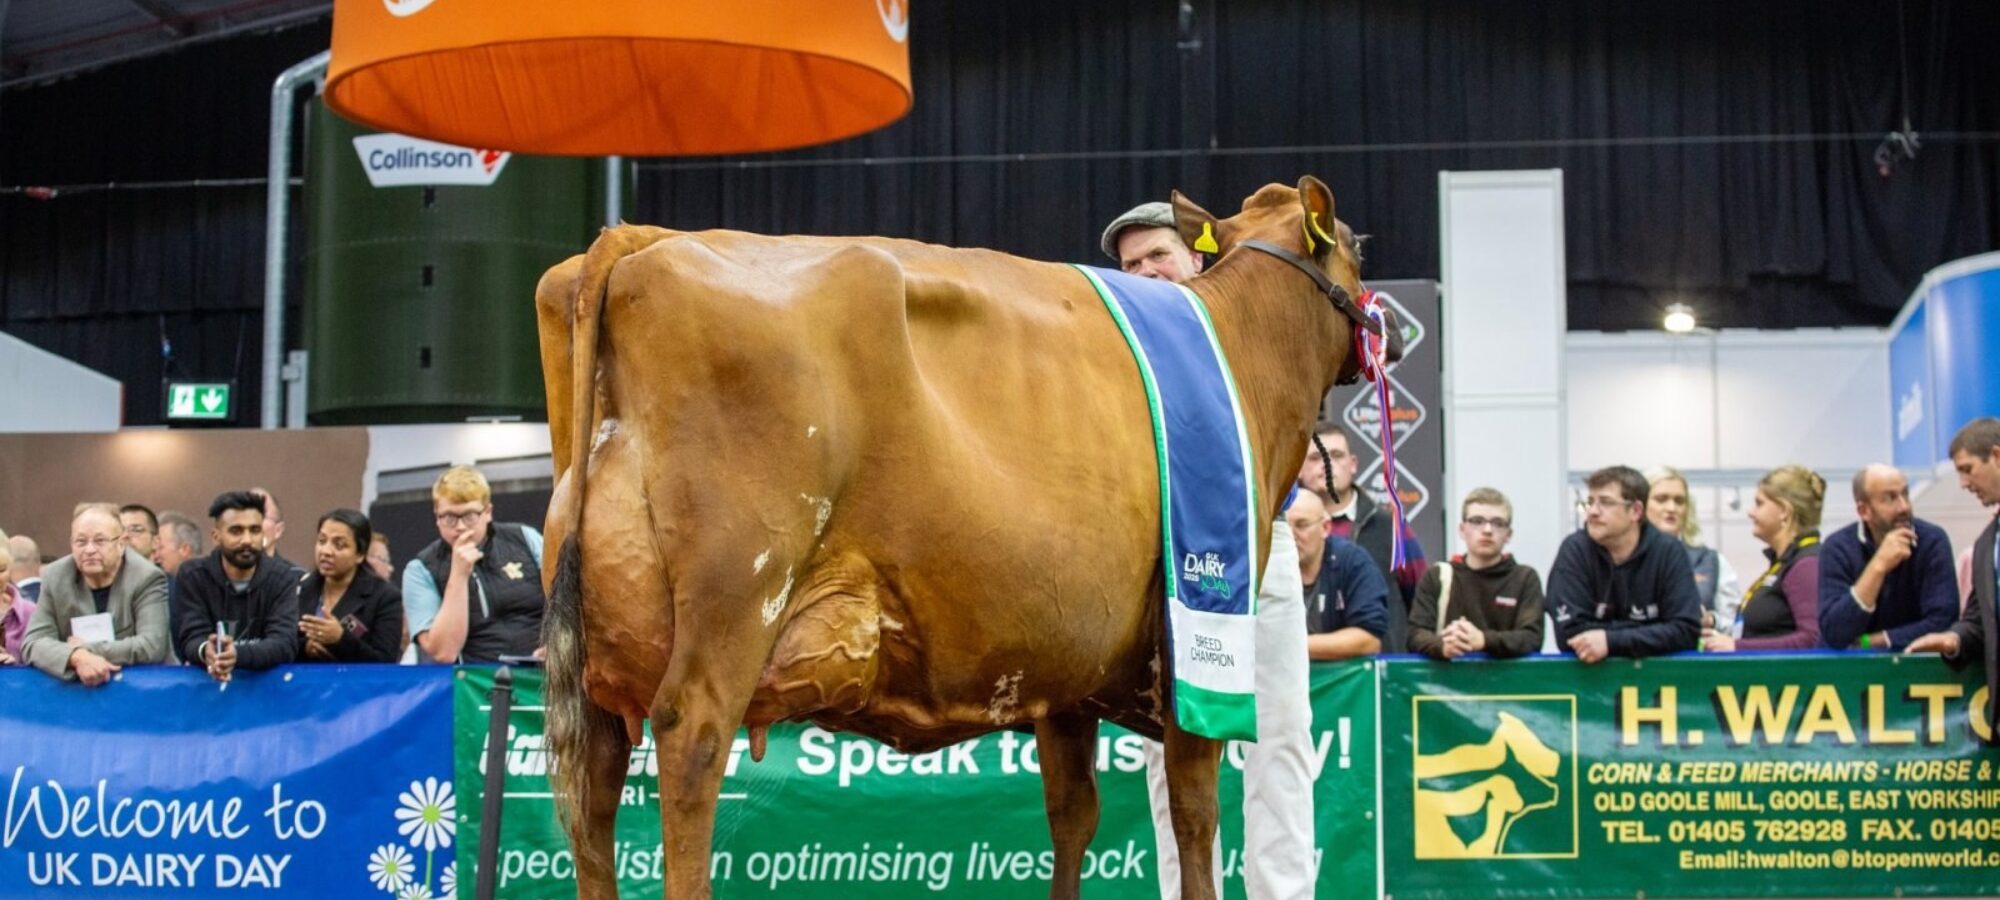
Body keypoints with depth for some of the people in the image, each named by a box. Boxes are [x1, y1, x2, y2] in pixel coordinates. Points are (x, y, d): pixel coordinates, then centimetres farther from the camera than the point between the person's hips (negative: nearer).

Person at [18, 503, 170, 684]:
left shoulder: (148, 578, -7)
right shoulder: (56, 577, 1)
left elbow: (152, 646, -16)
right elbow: (33, 643, -6)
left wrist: (87, 649, -16)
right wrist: (78, 657, -24)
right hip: (76, 687, 3)